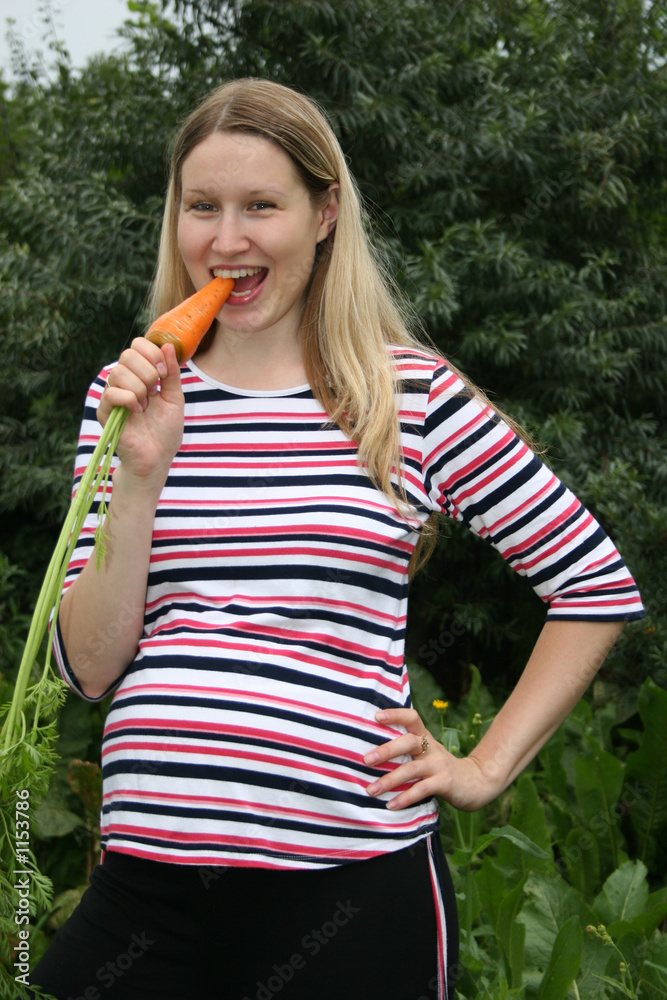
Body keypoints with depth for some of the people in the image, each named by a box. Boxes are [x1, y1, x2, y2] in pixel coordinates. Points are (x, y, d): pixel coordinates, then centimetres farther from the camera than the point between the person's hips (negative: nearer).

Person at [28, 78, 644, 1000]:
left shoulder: (415, 395, 0)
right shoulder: (130, 395, 8)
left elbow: (599, 586, 7)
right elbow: (87, 671, 2)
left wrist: (485, 768, 4)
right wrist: (141, 476, -9)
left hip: (350, 888, -2)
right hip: (145, 879, 2)